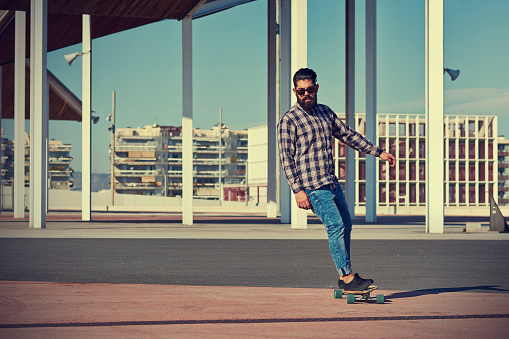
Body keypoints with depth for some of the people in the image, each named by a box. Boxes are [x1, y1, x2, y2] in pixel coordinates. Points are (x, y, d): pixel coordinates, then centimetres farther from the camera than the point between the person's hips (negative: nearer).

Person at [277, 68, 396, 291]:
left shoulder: (325, 112, 13)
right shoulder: (288, 121, -8)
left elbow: (348, 135, 22)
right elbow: (286, 158, -11)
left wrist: (378, 153, 21)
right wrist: (297, 190, -18)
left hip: (331, 181, 8)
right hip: (313, 186, -8)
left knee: (345, 224, 12)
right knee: (336, 225, -12)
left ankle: (344, 276, 21)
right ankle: (347, 277, -7)